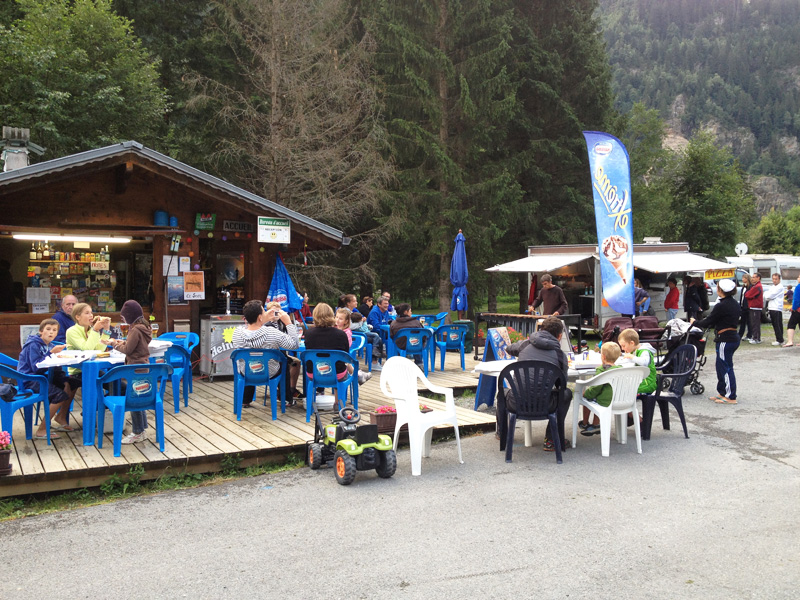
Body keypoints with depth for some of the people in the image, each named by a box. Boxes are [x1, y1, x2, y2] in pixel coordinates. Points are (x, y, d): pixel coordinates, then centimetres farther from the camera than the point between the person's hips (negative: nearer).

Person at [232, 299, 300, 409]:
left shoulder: (237, 332, -21)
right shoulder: (272, 333, -32)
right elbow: (295, 345, -21)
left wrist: (265, 320, 5)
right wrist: (288, 323, -16)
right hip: (270, 374, -3)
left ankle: (245, 401, 44)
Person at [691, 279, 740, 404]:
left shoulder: (721, 306, -18)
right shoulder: (735, 303, 9)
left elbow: (707, 323, -13)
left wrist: (694, 322, 3)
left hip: (725, 339, -9)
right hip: (734, 336, 9)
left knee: (726, 368, -1)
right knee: (721, 367, 18)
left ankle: (731, 397, 4)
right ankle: (722, 393, 26)